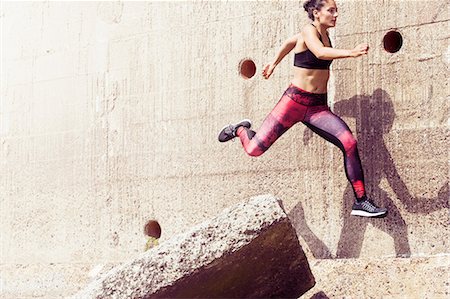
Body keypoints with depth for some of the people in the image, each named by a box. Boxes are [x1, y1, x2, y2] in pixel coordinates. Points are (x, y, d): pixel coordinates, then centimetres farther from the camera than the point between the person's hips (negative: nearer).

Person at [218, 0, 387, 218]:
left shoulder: (323, 33, 11)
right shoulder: (309, 31, -10)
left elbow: (290, 41, 29)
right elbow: (320, 53, -34)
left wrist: (274, 63, 41)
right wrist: (351, 52, -48)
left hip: (318, 107, 6)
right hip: (295, 101, -6)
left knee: (349, 143, -17)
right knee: (254, 149, -3)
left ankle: (361, 202, -14)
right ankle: (241, 130, 33)